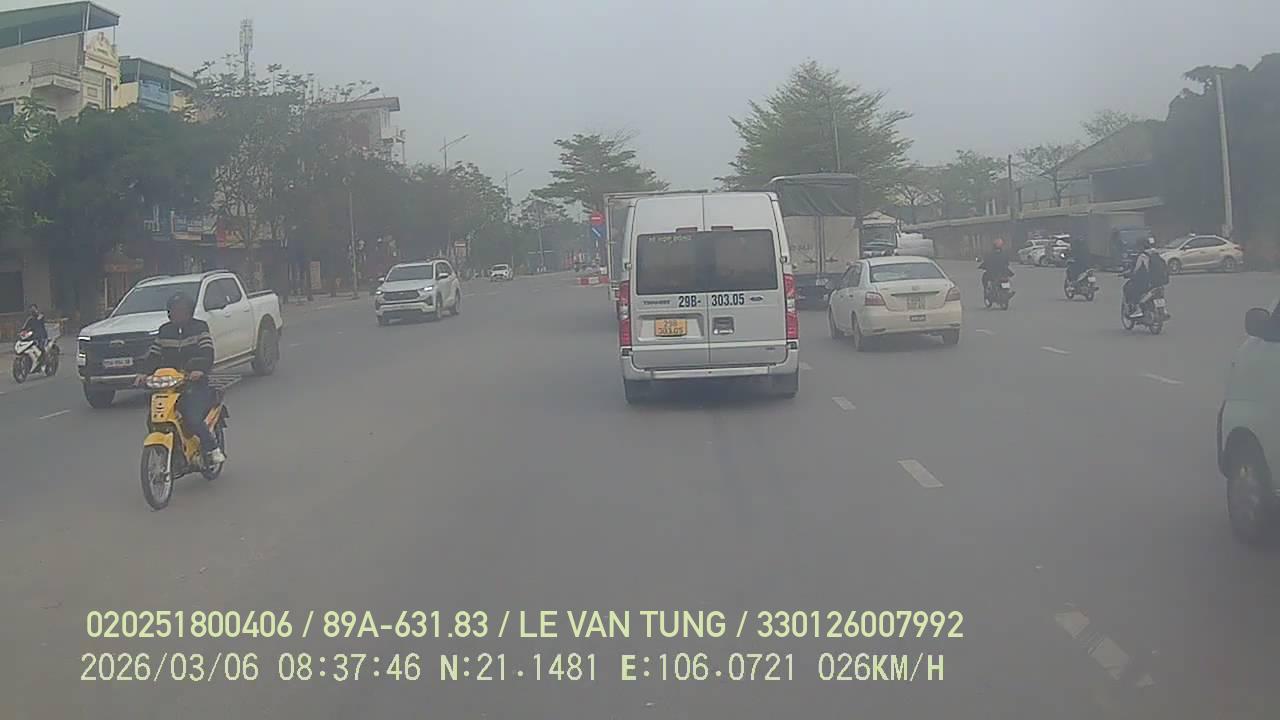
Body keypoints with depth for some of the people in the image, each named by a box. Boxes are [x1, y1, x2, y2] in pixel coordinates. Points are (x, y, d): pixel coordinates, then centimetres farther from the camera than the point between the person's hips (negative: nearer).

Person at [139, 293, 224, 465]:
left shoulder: (199, 328, 1)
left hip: (195, 383, -5)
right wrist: (145, 372, -2)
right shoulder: (164, 331, 16)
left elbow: (207, 352, -13)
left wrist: (200, 369, -31)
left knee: (192, 419, -24)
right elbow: (153, 354, 17)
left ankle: (212, 449, -5)